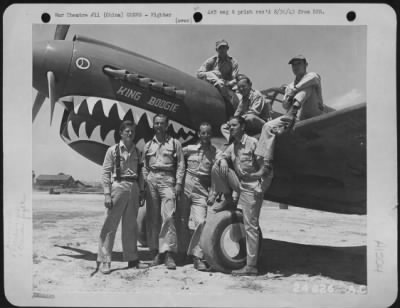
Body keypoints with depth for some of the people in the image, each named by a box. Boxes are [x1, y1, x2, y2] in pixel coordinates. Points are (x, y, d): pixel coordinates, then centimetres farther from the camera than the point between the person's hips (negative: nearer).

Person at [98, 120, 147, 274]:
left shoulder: (136, 152, 13)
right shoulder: (113, 150, 0)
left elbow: (140, 174, 14)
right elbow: (106, 173, -4)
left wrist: (141, 192, 8)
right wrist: (107, 194, -10)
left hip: (134, 188, 5)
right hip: (118, 186, -4)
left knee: (131, 225, 11)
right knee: (111, 224, -5)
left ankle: (132, 258, 20)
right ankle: (104, 260, 1)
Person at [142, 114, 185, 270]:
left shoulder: (174, 143, 9)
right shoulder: (148, 145, 18)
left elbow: (180, 164, 3)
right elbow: (144, 166, 16)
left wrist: (178, 183, -6)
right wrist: (145, 183, 4)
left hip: (167, 180, -3)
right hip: (151, 180, 3)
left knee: (168, 216, -13)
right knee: (152, 218, 2)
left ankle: (168, 253, -12)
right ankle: (156, 252, 10)